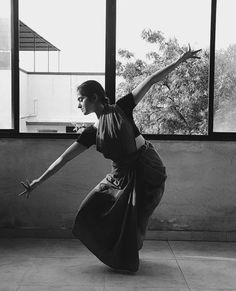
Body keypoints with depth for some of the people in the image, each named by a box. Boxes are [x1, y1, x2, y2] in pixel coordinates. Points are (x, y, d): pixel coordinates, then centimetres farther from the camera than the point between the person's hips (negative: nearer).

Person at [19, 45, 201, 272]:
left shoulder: (121, 109, -6)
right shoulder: (92, 132, 4)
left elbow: (150, 81, -6)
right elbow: (65, 157, 4)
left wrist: (179, 61, -8)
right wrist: (39, 181, 2)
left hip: (147, 173, -5)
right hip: (122, 175, 5)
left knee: (131, 221, -1)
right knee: (91, 212, 1)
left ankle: (127, 261, 25)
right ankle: (118, 253, 23)